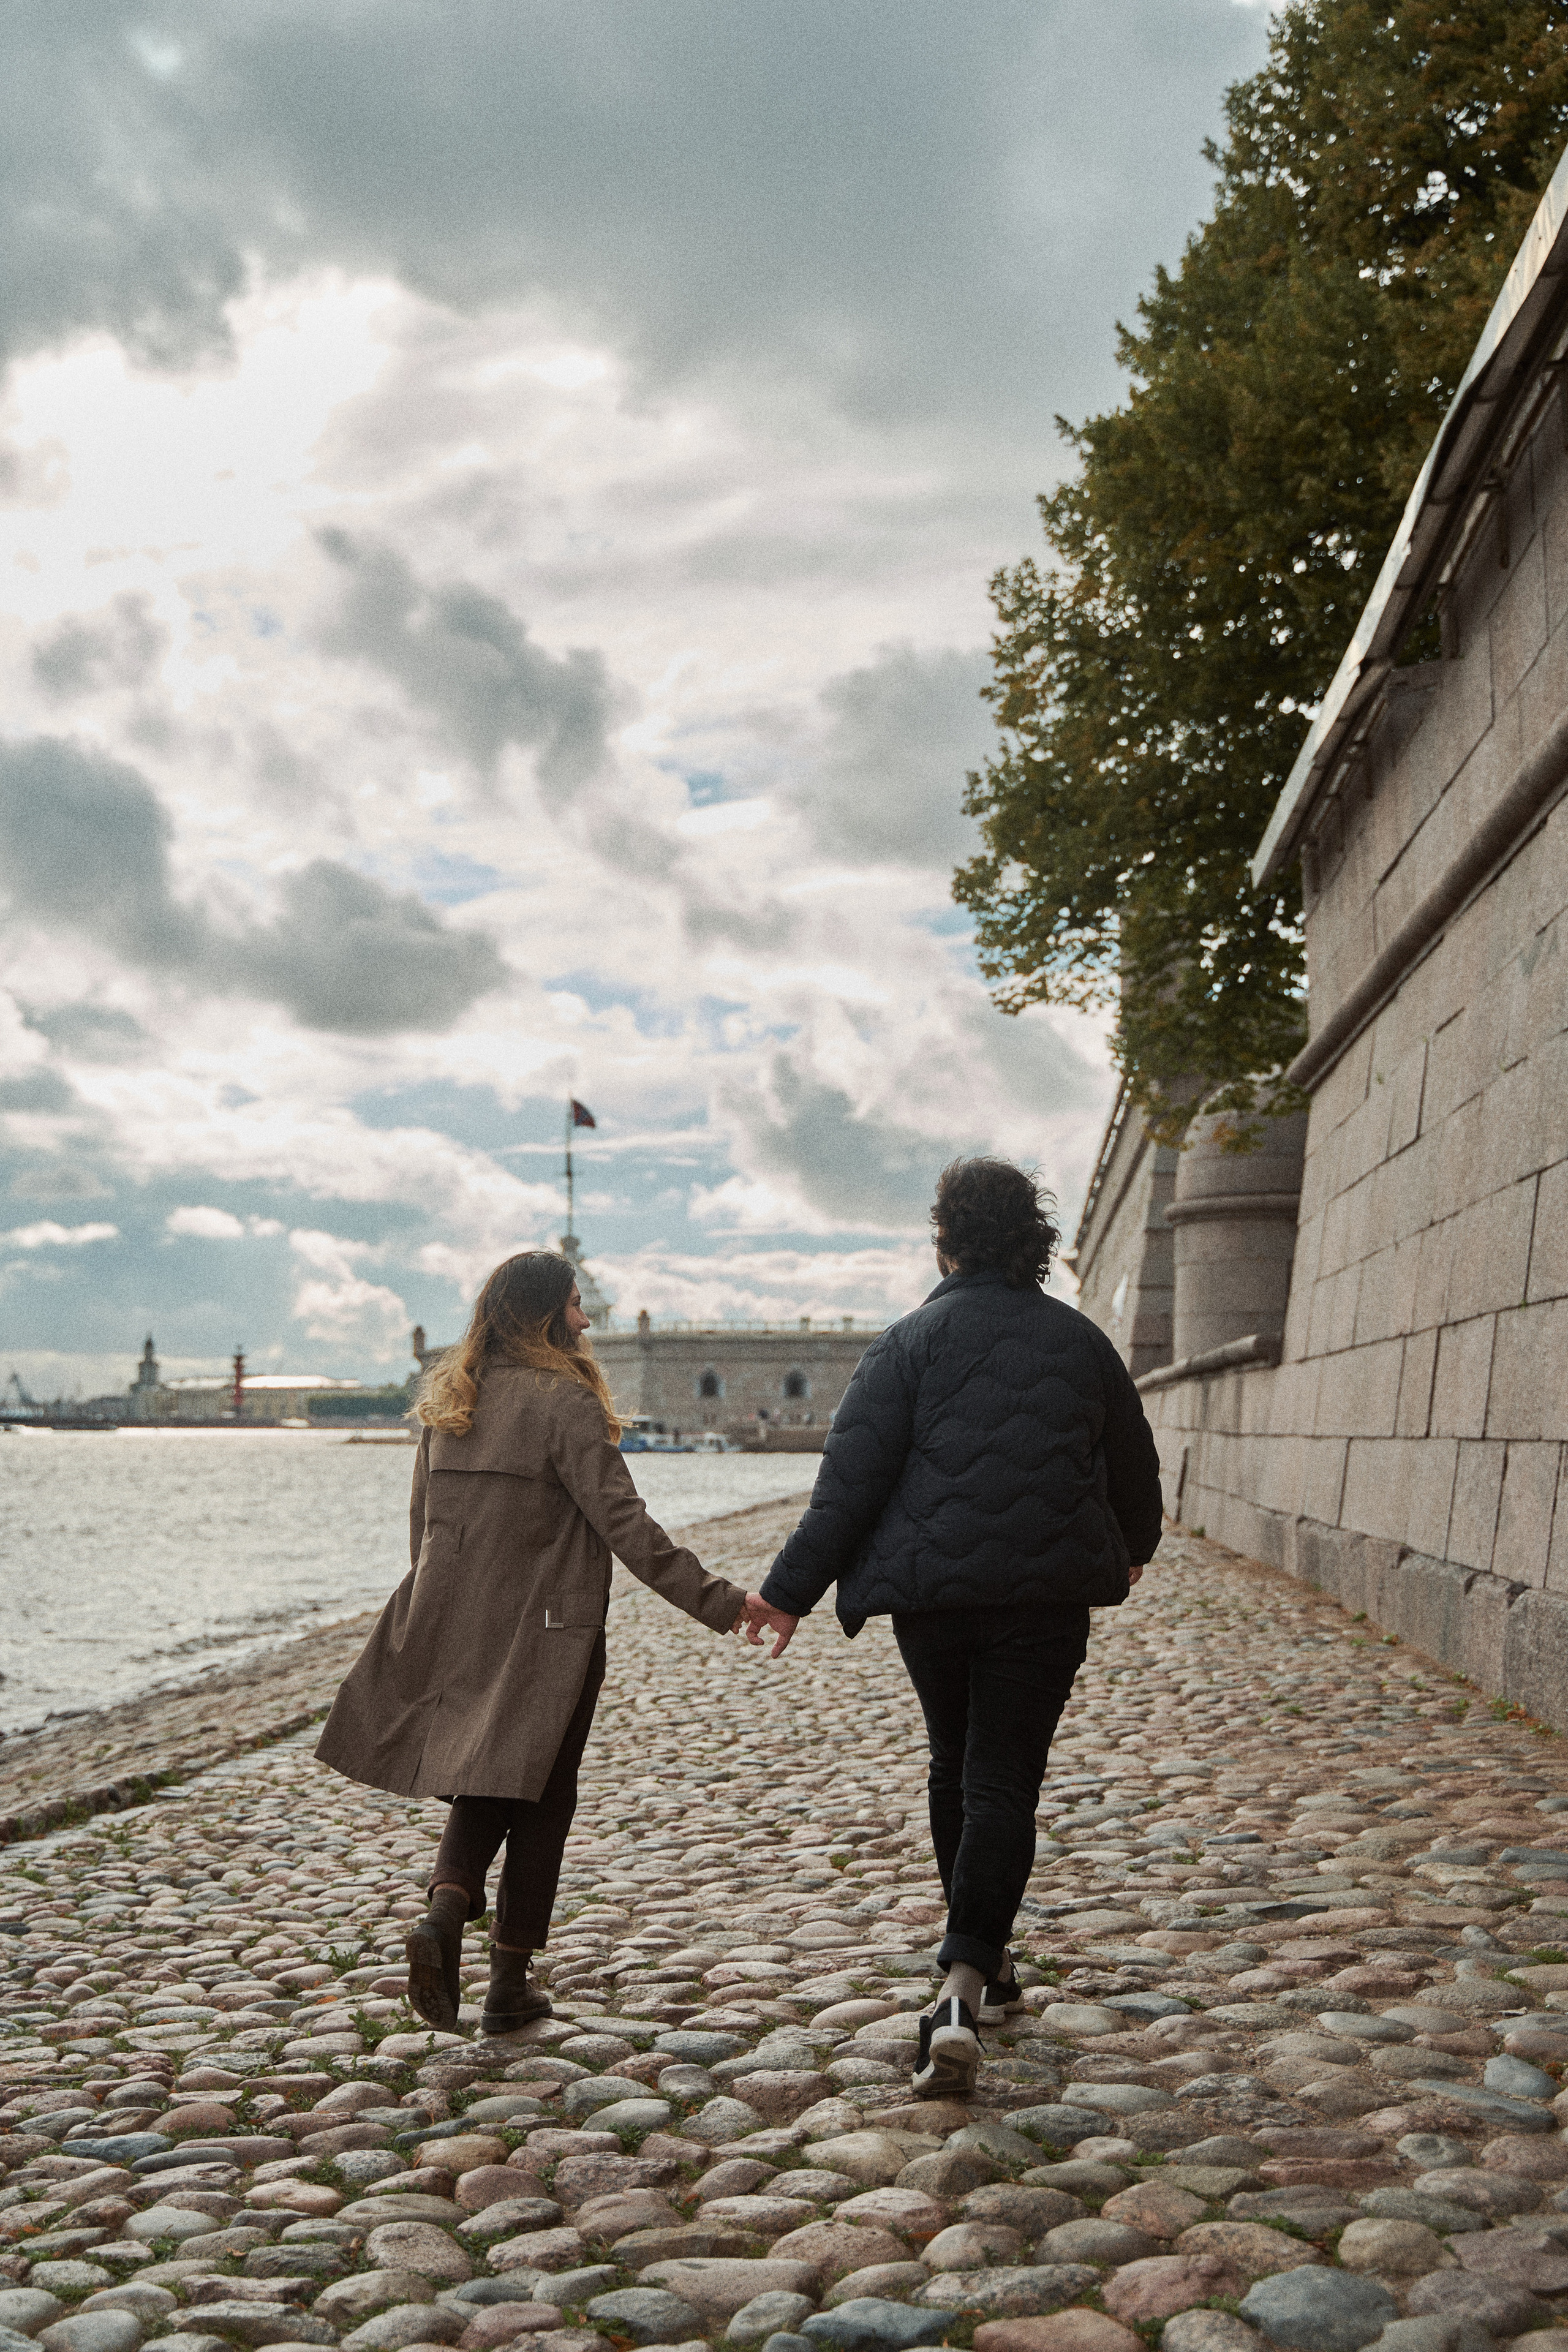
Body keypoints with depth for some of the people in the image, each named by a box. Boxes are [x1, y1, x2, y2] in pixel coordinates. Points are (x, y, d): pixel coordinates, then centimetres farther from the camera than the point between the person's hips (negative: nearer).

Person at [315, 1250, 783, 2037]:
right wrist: (719, 1601, -20)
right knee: (538, 1797, 7)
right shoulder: (563, 1401, -14)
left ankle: (445, 1909, -9)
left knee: (484, 1783, 17)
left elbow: (421, 1521, 14)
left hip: (454, 1628, 5)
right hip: (546, 1634, -5)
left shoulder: (448, 1402, 6)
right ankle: (508, 1985, 12)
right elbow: (624, 1523, -20)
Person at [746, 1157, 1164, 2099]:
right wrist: (1133, 1547, 37)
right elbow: (1136, 1466, 18)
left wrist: (794, 1588, -7)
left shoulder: (911, 1341, -4)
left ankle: (986, 1968, 31)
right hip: (1046, 1596, 1)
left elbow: (853, 1474, -10)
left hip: (931, 1592, 0)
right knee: (1004, 1780, -1)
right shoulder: (1081, 1341, 6)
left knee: (956, 1770, 18)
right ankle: (967, 1979, -18)